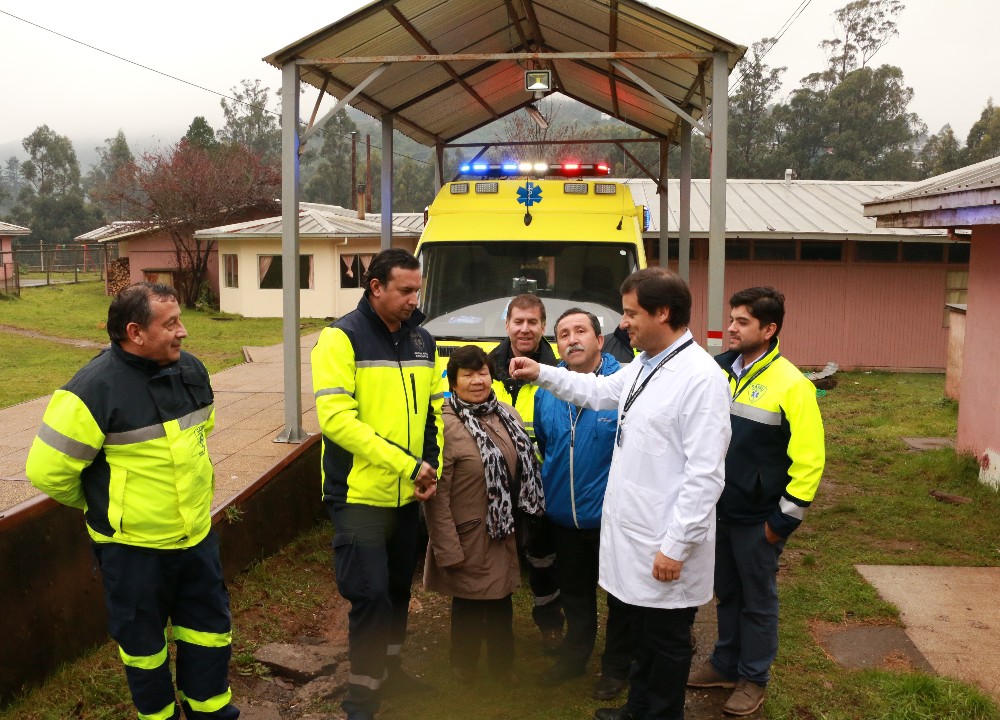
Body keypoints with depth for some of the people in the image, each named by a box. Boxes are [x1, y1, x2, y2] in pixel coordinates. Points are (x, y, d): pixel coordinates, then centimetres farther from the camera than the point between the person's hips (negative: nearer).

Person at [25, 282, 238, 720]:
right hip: (132, 545, -6)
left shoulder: (191, 370, -2)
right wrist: (98, 503, 0)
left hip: (197, 533, 6)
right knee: (143, 637, 14)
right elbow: (47, 470, -17)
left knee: (210, 625, 18)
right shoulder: (94, 389, -22)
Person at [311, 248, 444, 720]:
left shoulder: (421, 340, 8)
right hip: (359, 494, -6)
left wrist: (431, 466, -2)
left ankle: (390, 666, 38)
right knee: (371, 595, -4)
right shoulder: (342, 338, -12)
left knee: (399, 589, 18)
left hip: (407, 495, 6)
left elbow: (435, 409, 14)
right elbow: (335, 418, -21)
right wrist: (407, 465, -21)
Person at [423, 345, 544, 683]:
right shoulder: (445, 425, -17)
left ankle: (502, 668, 40)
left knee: (502, 602, 20)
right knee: (469, 608, 10)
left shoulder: (507, 414, 3)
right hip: (469, 538, -6)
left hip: (505, 535, 6)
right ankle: (465, 677, 32)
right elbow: (437, 495, -17)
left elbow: (524, 466, 12)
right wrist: (448, 550, -18)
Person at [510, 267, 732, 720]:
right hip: (633, 535, 9)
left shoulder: (702, 378, -22)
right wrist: (542, 374, 22)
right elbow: (599, 392, 27)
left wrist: (676, 546, -21)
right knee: (640, 633, 24)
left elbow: (705, 475, -24)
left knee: (666, 642, 11)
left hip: (665, 546, -9)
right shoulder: (643, 365, 7)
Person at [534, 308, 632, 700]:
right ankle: (574, 655, 42)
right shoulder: (545, 392, 2)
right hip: (563, 516, 5)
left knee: (620, 595, 13)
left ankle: (616, 666, 32)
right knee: (574, 593, 23)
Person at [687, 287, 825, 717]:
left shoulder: (791, 385, -16)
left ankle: (754, 678, 29)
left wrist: (784, 519, -13)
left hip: (757, 519, -5)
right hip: (717, 510, 5)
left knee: (757, 600, 12)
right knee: (726, 593, 20)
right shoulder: (717, 370, 0)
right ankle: (725, 664, 37)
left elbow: (809, 459, -15)